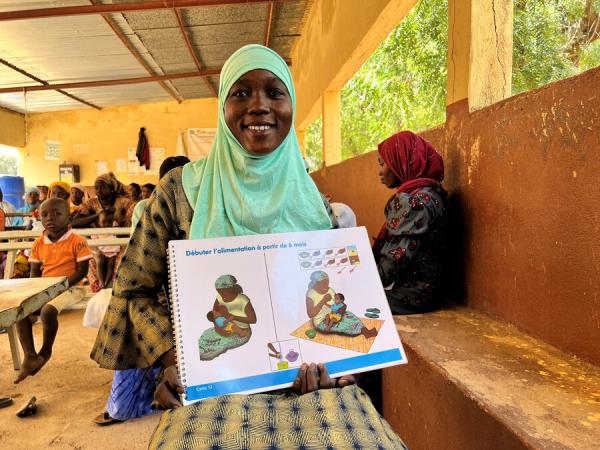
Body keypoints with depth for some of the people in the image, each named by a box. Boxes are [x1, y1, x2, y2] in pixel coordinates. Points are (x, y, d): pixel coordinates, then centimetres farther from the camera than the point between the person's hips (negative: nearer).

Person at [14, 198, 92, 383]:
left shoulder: (77, 241, -11)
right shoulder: (39, 244, 7)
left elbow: (82, 270, -13)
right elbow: (34, 273, 11)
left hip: (69, 288, -6)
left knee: (47, 311, -30)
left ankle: (45, 351, -4)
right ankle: (30, 355, -7)